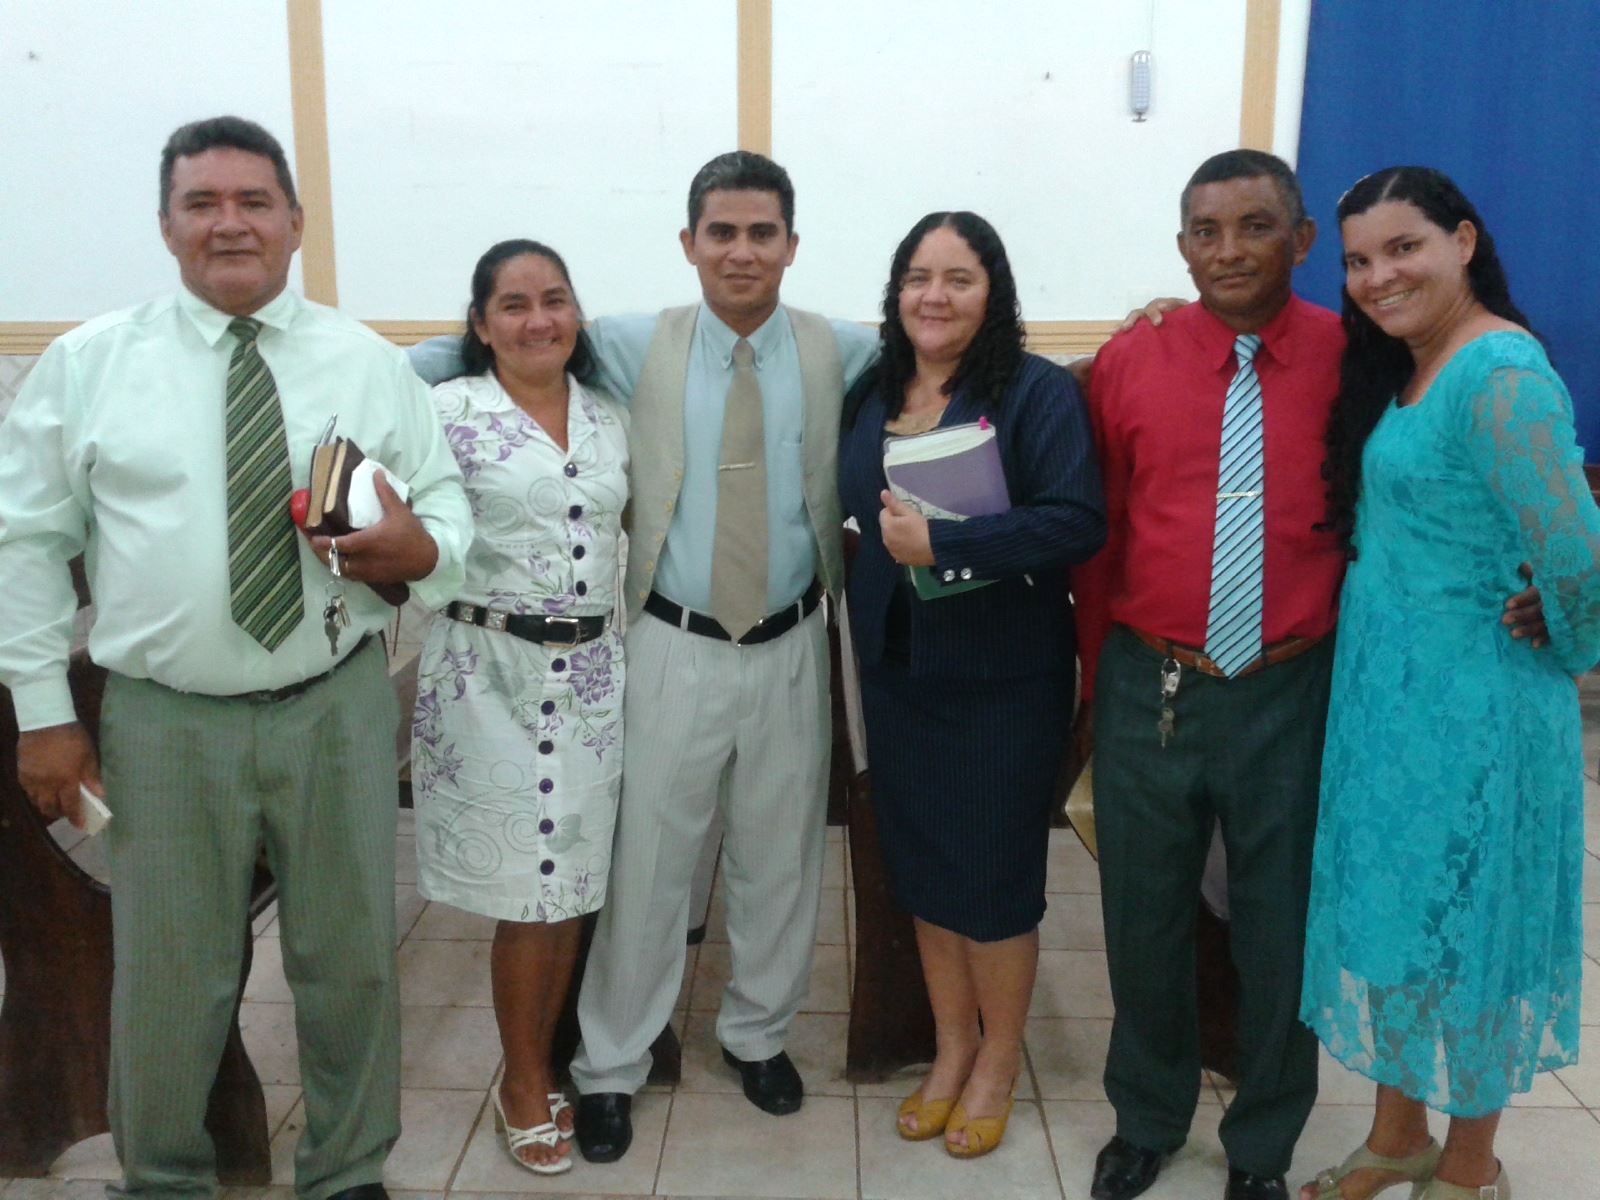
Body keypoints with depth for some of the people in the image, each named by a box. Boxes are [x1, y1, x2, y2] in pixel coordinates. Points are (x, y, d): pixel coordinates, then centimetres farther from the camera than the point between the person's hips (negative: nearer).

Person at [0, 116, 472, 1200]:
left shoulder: (371, 365, 2)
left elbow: (451, 512, 3)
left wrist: (422, 550, -21)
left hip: (338, 708, 1)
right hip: (164, 721, 0)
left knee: (352, 960, 13)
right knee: (167, 974, 13)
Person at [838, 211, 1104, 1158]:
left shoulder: (1038, 391, -11)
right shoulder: (873, 392, 6)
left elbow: (1077, 520, -21)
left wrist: (941, 543, -25)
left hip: (1003, 676, -5)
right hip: (896, 667, 5)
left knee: (994, 870, 7)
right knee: (922, 864, 14)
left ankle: (998, 1061, 30)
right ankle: (950, 1050, 34)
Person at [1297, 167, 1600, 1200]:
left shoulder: (1500, 375, -21)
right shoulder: (1396, 369, 9)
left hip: (1470, 709, -8)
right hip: (1383, 693, 8)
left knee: (1462, 926, 9)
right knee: (1391, 914, 17)